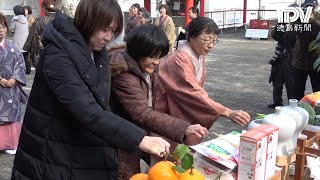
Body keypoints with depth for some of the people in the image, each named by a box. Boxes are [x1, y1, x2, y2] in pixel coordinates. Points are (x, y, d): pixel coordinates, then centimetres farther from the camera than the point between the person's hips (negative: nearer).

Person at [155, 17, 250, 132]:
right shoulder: (181, 59, -28)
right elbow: (195, 93, -36)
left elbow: (198, 90, 3)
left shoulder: (200, 57, 0)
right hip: (164, 114, -8)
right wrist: (228, 113, -40)